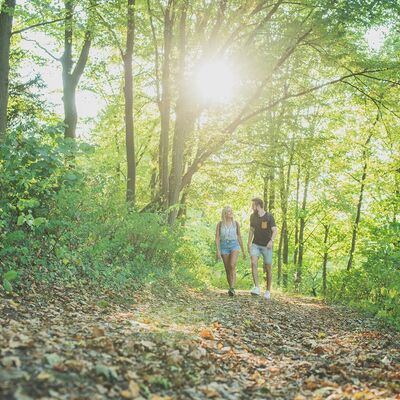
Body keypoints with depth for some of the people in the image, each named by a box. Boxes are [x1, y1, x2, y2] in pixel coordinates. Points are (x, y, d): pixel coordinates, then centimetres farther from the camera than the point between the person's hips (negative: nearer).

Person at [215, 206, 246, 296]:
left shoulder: (236, 223, 3)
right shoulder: (220, 224, 0)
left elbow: (239, 237, 10)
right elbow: (217, 238, -2)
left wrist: (243, 251, 12)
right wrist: (218, 250, -13)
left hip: (234, 245, -1)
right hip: (224, 246, 1)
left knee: (232, 266, -22)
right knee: (227, 269, 5)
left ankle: (232, 289, -27)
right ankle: (231, 289, 19)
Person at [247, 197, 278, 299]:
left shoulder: (269, 216, -11)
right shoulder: (253, 216, 2)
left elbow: (275, 231, -20)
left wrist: (271, 241, -38)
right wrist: (249, 244, 16)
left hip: (267, 246, -3)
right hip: (255, 245, 3)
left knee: (268, 268, 4)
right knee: (253, 263, -22)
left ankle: (268, 291, 21)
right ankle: (256, 288, -23)